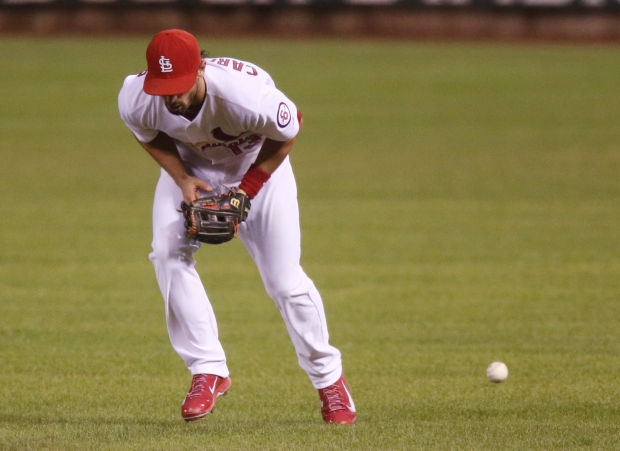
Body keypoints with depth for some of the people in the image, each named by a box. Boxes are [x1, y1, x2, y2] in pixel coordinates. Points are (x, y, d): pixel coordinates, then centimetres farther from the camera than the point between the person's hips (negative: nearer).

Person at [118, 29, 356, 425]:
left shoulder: (246, 94, -41)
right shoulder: (134, 100, -30)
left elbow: (288, 131, -19)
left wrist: (245, 192, -21)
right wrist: (182, 179, -20)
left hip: (258, 166, -3)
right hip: (190, 167, 3)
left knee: (284, 279, -7)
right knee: (169, 254, -20)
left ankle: (327, 375, 15)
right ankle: (208, 371, -11)